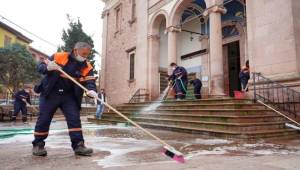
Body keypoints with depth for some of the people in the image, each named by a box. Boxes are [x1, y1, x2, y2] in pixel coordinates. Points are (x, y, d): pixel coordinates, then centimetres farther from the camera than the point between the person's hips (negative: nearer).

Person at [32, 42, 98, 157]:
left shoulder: (87, 67, -3)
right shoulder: (58, 56, -8)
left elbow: (90, 82, -14)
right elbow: (40, 66, -3)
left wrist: (91, 90, -37)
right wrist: (48, 67, -27)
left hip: (69, 96, 2)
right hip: (50, 94, -2)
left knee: (74, 118, -6)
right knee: (44, 119, 4)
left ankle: (78, 145, 0)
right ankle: (38, 145, 22)